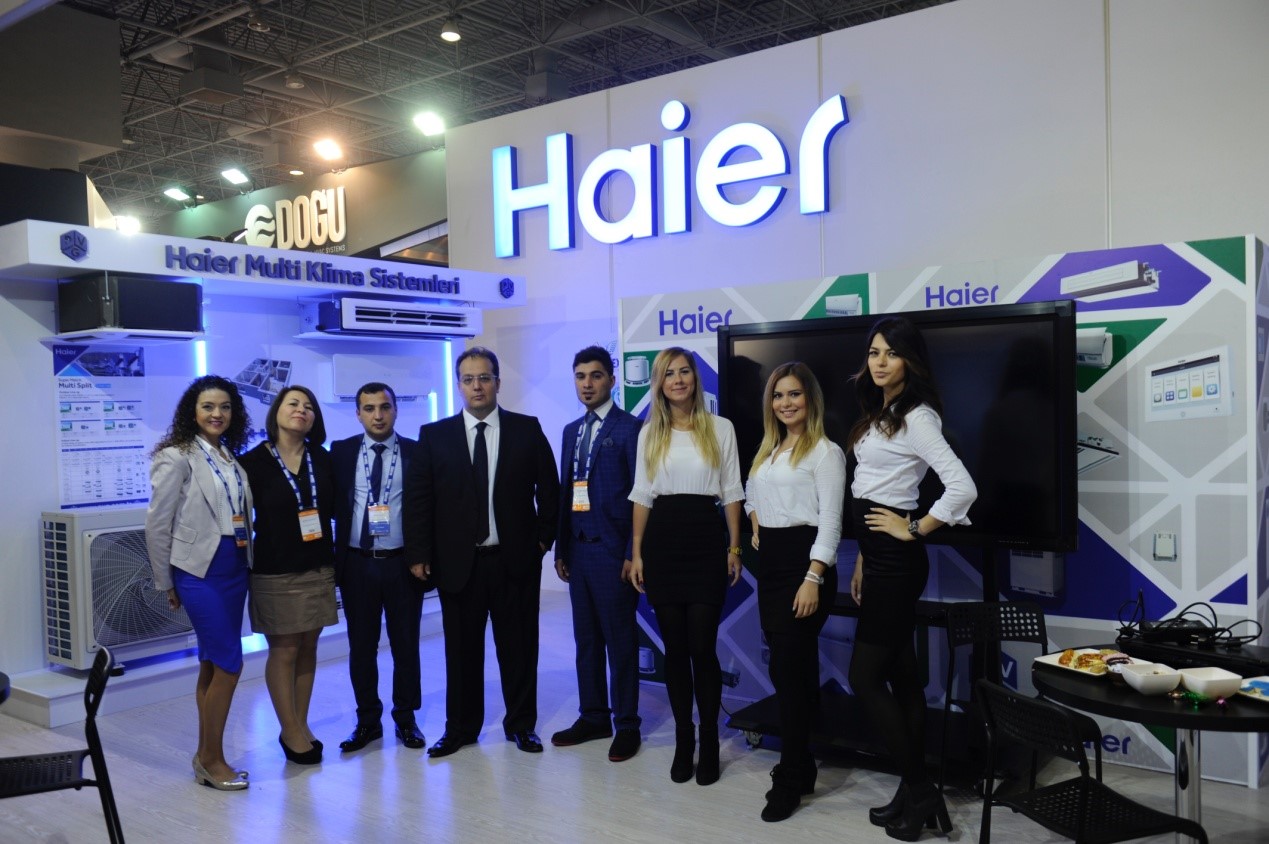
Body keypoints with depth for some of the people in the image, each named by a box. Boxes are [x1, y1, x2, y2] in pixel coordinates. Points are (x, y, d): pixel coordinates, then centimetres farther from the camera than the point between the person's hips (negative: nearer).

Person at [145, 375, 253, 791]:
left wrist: (248, 558, 4)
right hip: (200, 570, -6)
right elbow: (157, 524, -6)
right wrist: (167, 583, -2)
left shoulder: (231, 457, 10)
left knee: (213, 665, 13)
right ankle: (212, 759, 9)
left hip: (234, 569, 6)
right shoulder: (176, 457, -8)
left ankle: (206, 756, 23)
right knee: (229, 663, -7)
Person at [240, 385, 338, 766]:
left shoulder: (322, 458, 4)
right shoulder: (254, 461, -7)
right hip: (275, 572, -4)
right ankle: (290, 732, 15)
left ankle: (301, 725, 21)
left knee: (307, 648, 10)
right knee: (283, 650, 4)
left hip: (318, 568, 4)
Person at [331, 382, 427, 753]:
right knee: (361, 646, 10)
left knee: (405, 645, 9)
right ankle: (368, 720, 24)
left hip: (402, 563, -1)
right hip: (356, 563, 1)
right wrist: (332, 557, -6)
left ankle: (406, 718, 23)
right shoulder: (341, 452, 4)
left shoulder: (417, 452, 0)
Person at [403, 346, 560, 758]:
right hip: (457, 563, 0)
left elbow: (549, 488, 7)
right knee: (461, 650, 10)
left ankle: (521, 724, 25)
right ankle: (460, 727, 25)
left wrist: (542, 537, 3)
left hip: (516, 560, 0)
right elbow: (418, 497, 2)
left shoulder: (527, 429, 2)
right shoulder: (434, 435, 3)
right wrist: (419, 554, -3)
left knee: (519, 647, 9)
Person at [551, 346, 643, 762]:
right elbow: (565, 491, 14)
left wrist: (633, 554, -14)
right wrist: (561, 548, 11)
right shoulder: (571, 431, 14)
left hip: (612, 550, -7)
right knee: (586, 638, 14)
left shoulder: (629, 428, -7)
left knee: (620, 640, 3)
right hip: (578, 550, 7)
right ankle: (593, 716, 26)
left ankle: (626, 724, 15)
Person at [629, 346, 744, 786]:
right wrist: (636, 552, 4)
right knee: (674, 646, 7)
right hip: (663, 539, 2)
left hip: (705, 538, -2)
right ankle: (683, 741, 19)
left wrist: (734, 547, -2)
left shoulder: (720, 428, 4)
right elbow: (642, 495, 9)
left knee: (702, 646, -4)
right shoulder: (649, 433, 9)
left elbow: (731, 492, 4)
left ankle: (709, 744, 12)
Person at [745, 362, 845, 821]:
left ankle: (790, 780, 3)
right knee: (792, 667, 13)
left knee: (788, 668, -7)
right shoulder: (769, 449, 15)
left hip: (803, 563, -8)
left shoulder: (825, 451, -8)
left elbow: (830, 522, -15)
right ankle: (800, 763, 24)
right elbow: (753, 492, 33)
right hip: (770, 563, 8)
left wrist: (813, 579, -23)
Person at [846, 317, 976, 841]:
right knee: (900, 674, 12)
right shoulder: (878, 413, 12)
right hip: (879, 556, 9)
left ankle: (919, 790, 8)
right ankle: (915, 790, 21)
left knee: (865, 676, -4)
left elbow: (963, 488, -25)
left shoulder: (915, 417, -14)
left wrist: (914, 529, -14)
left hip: (897, 560, -9)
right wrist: (862, 559, 16)